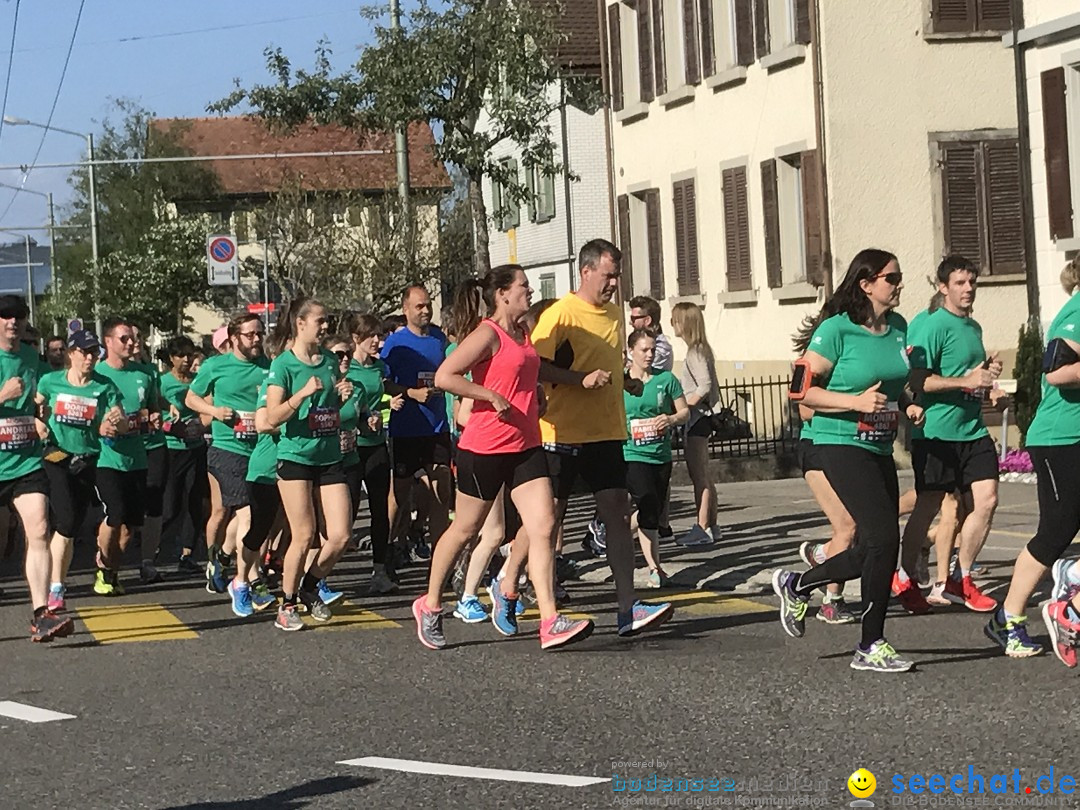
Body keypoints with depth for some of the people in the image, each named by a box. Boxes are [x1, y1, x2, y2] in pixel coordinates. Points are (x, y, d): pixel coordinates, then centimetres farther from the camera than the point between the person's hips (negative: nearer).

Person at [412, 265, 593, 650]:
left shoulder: (523, 334, 13)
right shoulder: (488, 334, -13)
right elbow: (444, 377, -22)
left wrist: (536, 395, 16)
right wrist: (493, 397, -22)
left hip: (526, 445, 7)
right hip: (484, 448, -7)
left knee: (543, 525, -7)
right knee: (465, 529, 7)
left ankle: (550, 622, -9)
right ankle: (430, 605, 26)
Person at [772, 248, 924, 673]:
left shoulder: (898, 327, 9)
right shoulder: (836, 330, -12)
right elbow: (804, 390, -12)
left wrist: (909, 404, 3)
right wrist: (856, 402, -23)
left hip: (880, 449, 8)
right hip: (842, 445, -8)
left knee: (873, 551, 9)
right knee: (884, 538, -15)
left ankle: (796, 584, 32)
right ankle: (871, 647, -5)